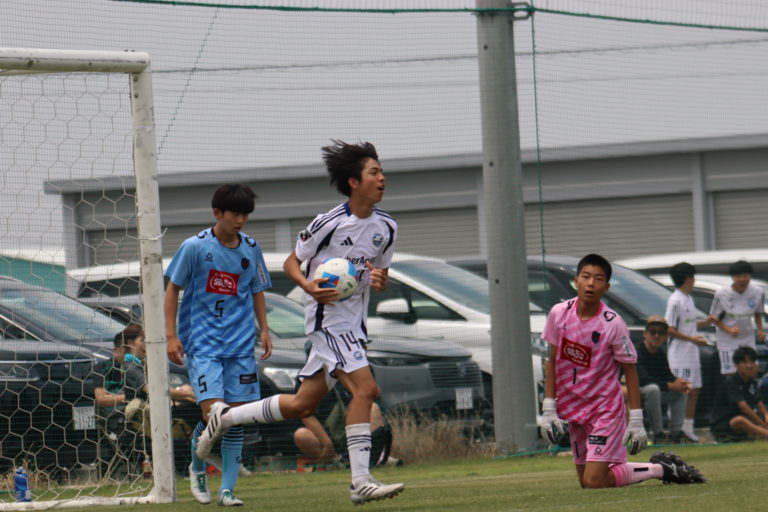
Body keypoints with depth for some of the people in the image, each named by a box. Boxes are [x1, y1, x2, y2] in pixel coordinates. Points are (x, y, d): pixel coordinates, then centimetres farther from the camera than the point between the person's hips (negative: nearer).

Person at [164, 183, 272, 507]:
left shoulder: (251, 248, 6)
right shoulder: (195, 247, -5)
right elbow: (172, 289, 1)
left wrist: (264, 331, 8)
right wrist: (171, 335, -4)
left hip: (241, 344, 4)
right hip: (202, 343, -4)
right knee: (213, 414, -15)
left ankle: (227, 488, 7)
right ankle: (197, 467, 14)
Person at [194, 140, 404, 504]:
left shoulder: (386, 227, 5)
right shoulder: (330, 223, -12)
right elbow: (291, 262, -2)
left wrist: (380, 280, -7)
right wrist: (309, 286, -22)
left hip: (353, 322, 7)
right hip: (326, 315, -7)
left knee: (302, 406, 11)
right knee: (365, 388, -22)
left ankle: (226, 419, 29)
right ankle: (361, 482, -21)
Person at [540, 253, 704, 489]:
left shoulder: (613, 324, -17)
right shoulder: (559, 313, -5)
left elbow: (629, 370, -9)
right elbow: (553, 361, 5)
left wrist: (636, 420, -12)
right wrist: (548, 409, 0)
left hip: (606, 408, -5)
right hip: (572, 407, 5)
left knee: (594, 481, -14)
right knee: (585, 480, 9)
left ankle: (661, 469, 6)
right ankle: (658, 467, 26)